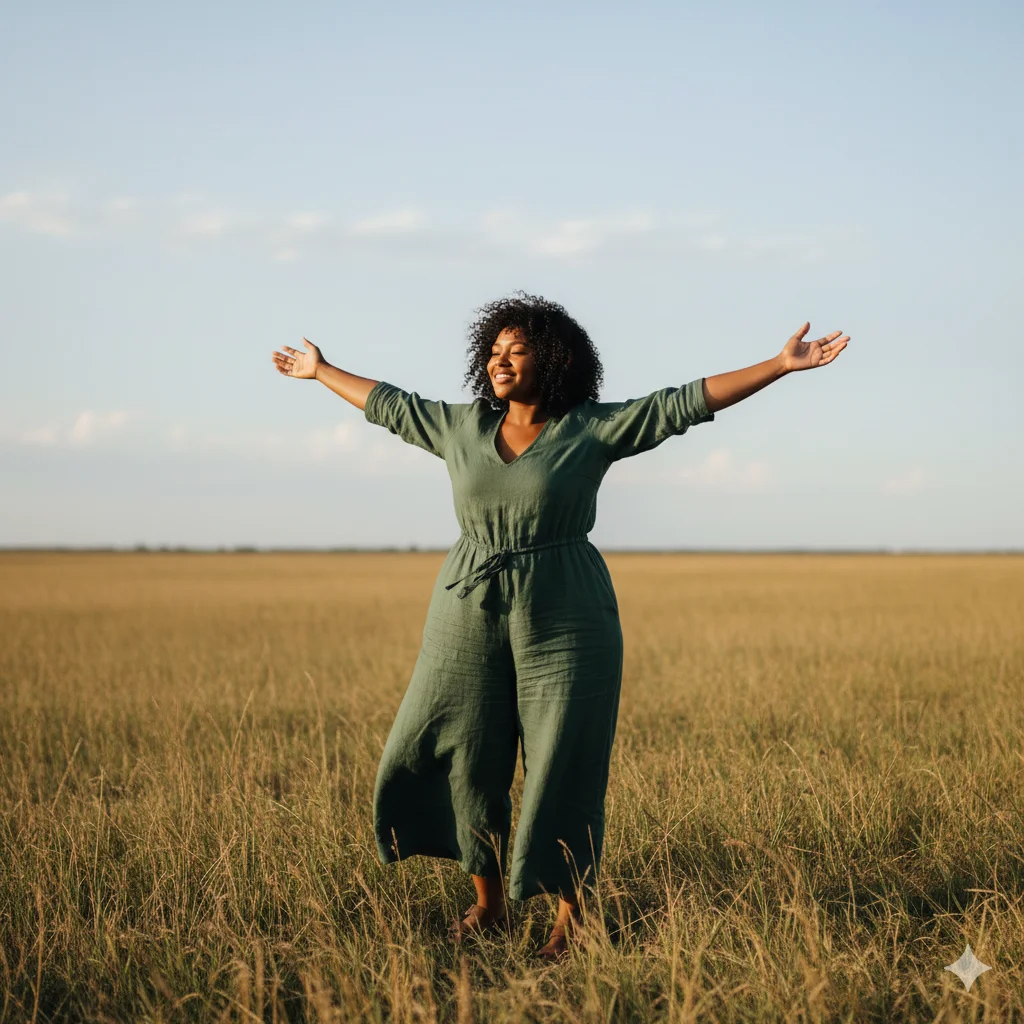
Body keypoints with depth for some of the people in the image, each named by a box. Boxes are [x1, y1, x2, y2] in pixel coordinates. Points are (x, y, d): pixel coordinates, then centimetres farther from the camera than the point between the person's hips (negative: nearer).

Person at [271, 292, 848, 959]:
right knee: (463, 762, 5)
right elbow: (388, 403, 21)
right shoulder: (461, 427, 8)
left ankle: (572, 919, 10)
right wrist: (320, 371, 32)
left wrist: (783, 365, -11)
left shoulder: (594, 429, -3)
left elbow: (689, 401, -7)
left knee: (563, 772, -2)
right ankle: (489, 905, 23)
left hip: (565, 623, -4)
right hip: (470, 618, 4)